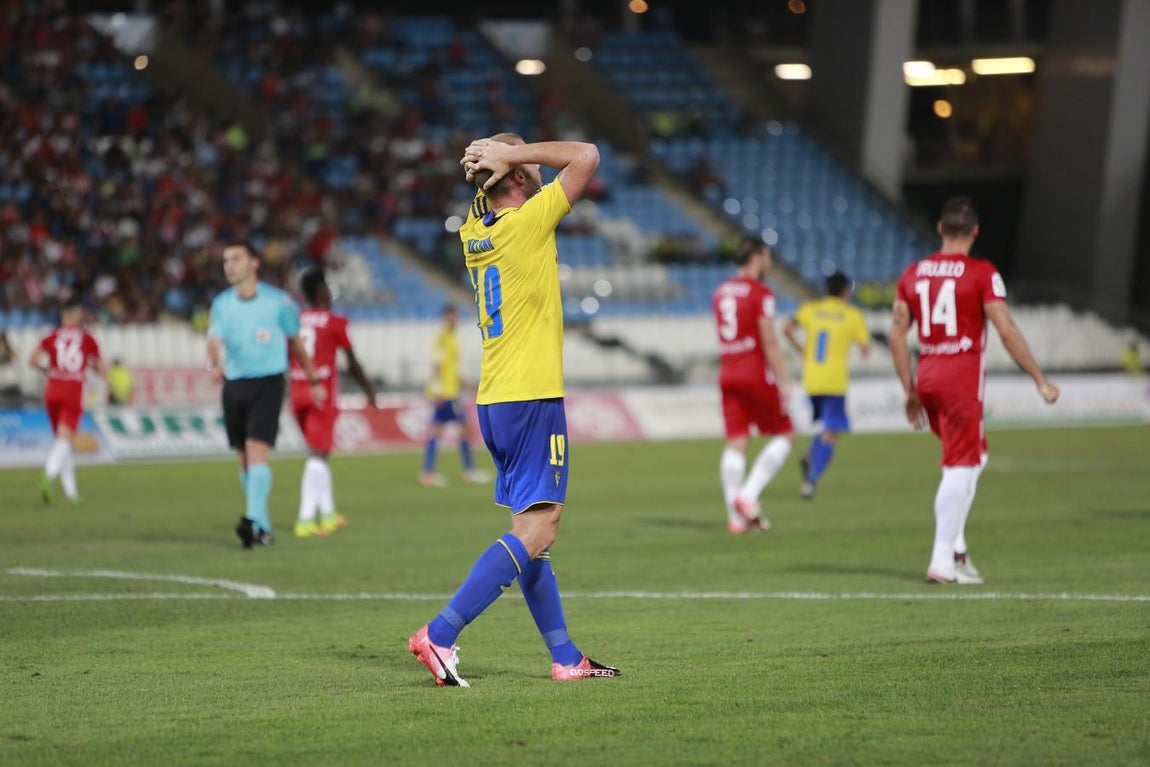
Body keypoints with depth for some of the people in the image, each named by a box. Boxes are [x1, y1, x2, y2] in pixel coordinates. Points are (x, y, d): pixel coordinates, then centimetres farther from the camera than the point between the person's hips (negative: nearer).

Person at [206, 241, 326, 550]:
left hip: (268, 382, -4)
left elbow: (296, 342, 8)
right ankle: (263, 527, 19)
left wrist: (314, 380, 14)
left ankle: (255, 521, -28)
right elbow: (215, 339, -8)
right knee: (244, 458, 8)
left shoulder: (278, 301, -3)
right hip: (234, 384, 4)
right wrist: (213, 364, -30)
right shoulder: (222, 304, 6)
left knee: (257, 450, -19)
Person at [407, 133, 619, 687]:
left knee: (533, 530, 10)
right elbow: (586, 156, -9)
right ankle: (440, 635, -19)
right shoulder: (528, 222, -11)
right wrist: (514, 153, -5)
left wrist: (495, 161, 12)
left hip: (494, 401, 9)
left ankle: (566, 658, 14)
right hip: (532, 397, -9)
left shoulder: (474, 230, 9)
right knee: (536, 530, -10)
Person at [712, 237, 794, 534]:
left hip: (727, 375, 7)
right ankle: (748, 495, -6)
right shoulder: (761, 294, -9)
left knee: (736, 443, 5)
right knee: (784, 435, 6)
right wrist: (783, 382, -13)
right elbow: (769, 342, -15)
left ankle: (736, 517, 0)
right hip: (756, 374, -7)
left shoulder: (720, 292, 13)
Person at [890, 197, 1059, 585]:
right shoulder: (982, 274, -7)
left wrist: (910, 391, 18)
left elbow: (897, 336, 10)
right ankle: (942, 562, -5)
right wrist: (1041, 381, -4)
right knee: (959, 468, -2)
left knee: (973, 457, 21)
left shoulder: (913, 274, 9)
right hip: (962, 378, -6)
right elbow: (1008, 333, -10)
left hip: (926, 378, 6)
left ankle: (956, 547, 13)